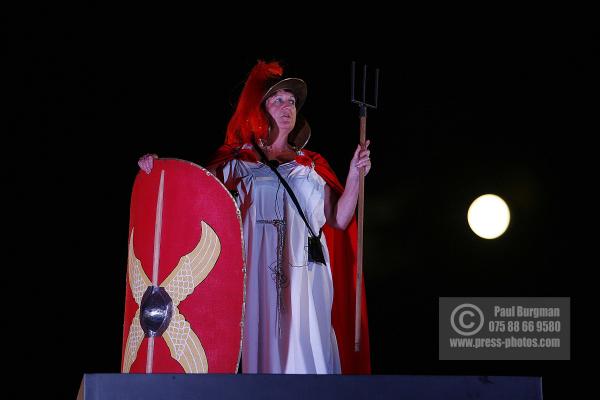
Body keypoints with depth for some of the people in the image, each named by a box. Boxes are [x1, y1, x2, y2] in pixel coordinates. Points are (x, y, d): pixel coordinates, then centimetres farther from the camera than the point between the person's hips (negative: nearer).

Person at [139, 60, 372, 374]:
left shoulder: (311, 165, 18)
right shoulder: (238, 162, 12)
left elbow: (338, 219, 12)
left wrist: (355, 175, 1)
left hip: (304, 273, 2)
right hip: (258, 273, -1)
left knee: (303, 349, -7)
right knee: (263, 346, -8)